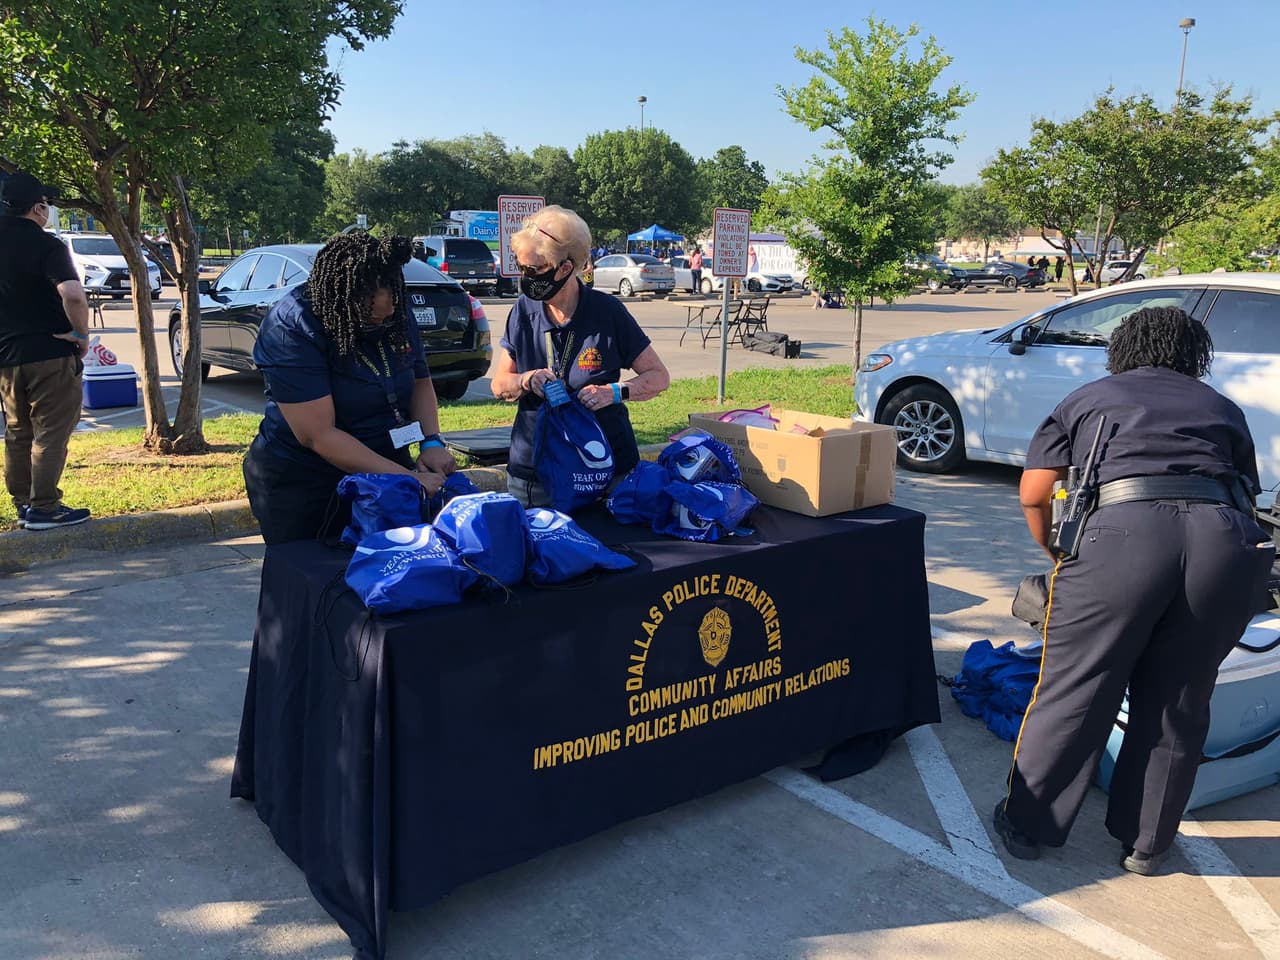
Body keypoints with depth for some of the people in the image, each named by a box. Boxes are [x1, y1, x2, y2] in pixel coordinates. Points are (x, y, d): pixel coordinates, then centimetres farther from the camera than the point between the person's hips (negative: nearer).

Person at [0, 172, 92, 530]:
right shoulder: (47, 245, -14)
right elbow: (73, 295, -29)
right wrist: (81, 334, -15)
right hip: (50, 353, -7)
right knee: (50, 433, -1)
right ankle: (44, 508, 0)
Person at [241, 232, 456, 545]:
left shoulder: (395, 316, -4)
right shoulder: (292, 328, -22)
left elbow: (420, 383, 9)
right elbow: (318, 435, -27)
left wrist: (432, 442, -11)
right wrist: (408, 478, -30)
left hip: (386, 468, 5)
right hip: (301, 489, -5)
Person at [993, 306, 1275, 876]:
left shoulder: (1088, 399, 24)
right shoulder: (1222, 409, 30)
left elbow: (1034, 493, 14)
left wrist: (1062, 557, 28)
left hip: (1122, 530, -2)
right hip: (1226, 541, 3)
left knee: (1073, 693, 9)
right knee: (1177, 705, 16)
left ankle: (1026, 824, 24)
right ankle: (1146, 845, 31)